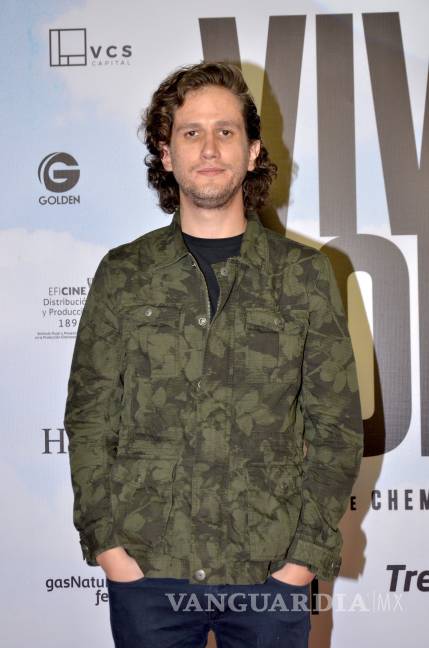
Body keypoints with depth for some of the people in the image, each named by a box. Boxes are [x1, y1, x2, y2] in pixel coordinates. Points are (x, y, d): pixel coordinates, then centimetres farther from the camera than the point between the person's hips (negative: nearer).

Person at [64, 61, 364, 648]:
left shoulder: (306, 274, 1)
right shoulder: (122, 274, 3)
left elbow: (337, 426, 1)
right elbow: (88, 418, 3)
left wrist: (309, 550, -5)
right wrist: (104, 540, -5)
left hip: (272, 571, 0)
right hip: (145, 569, 1)